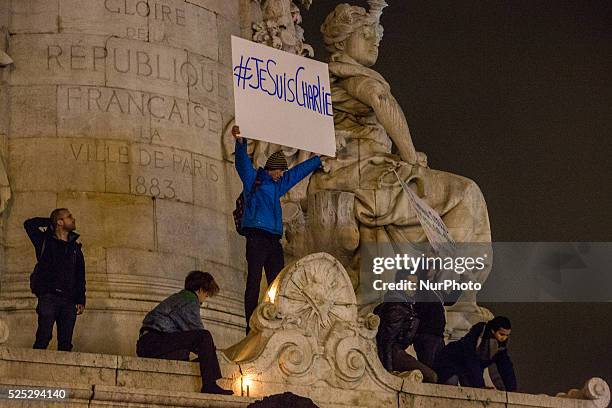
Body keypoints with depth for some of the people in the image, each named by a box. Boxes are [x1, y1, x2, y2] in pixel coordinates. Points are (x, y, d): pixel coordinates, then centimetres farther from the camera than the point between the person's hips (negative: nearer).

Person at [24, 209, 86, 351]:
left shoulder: (75, 247, 20)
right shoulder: (46, 241, 11)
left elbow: (80, 276, 17)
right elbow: (29, 224, 3)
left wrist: (81, 301, 6)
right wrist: (49, 222, 12)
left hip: (68, 301, 3)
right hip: (48, 296, -3)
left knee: (65, 342, -3)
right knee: (44, 336, -16)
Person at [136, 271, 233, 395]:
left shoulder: (178, 297, 29)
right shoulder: (190, 300, -1)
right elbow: (198, 331, -5)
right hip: (154, 341, -10)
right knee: (204, 337, -17)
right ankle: (210, 384, -21)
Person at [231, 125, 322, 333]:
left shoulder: (279, 184, 24)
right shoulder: (253, 179, 4)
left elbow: (301, 170, 37)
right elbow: (243, 161, -15)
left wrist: (319, 159, 48)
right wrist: (240, 142, -33)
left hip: (274, 239, 8)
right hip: (256, 236, -8)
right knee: (254, 281, -11)